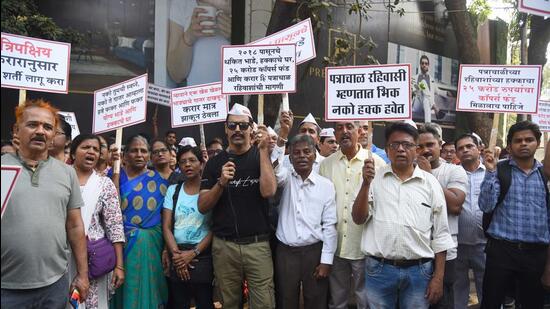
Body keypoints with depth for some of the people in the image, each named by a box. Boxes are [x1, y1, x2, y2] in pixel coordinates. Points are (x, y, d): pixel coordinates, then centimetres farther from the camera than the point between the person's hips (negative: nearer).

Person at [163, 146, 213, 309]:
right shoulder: (173, 190, 8)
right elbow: (166, 227, 3)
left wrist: (193, 253, -14)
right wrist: (176, 253, -10)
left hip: (203, 255, -3)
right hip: (178, 256, 3)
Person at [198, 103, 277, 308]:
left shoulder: (261, 157, 2)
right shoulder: (215, 162, 6)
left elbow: (268, 191, -16)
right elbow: (202, 207, 0)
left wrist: (263, 150, -16)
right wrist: (221, 183, -16)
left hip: (257, 244, -2)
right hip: (224, 245, 2)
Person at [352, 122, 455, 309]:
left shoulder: (430, 183, 3)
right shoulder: (374, 179, 3)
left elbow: (440, 235, 4)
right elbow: (359, 219, -5)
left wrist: (438, 277, 1)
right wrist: (366, 183, -17)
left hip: (419, 271, 0)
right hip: (379, 269, 0)